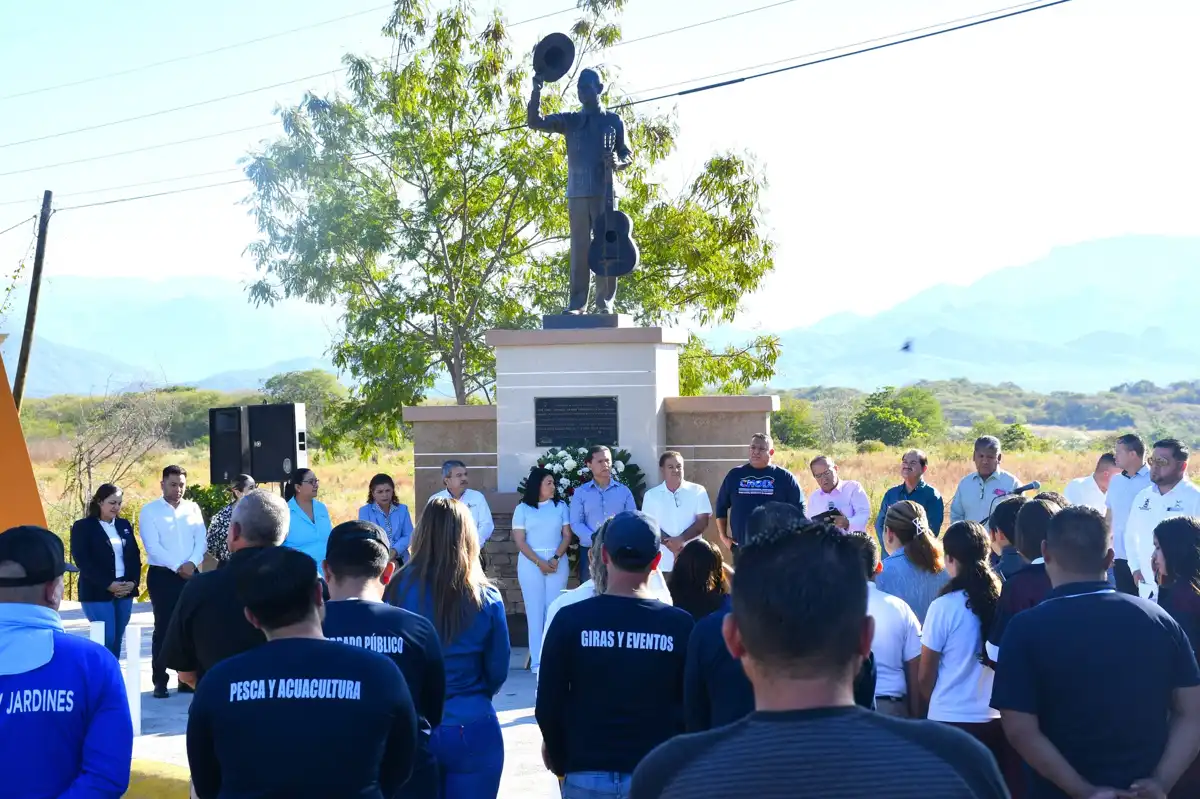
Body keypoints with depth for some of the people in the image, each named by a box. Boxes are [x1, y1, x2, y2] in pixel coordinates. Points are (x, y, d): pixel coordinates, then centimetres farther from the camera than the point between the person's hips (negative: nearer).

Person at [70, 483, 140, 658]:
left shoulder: (124, 525, 14)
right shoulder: (83, 527, -3)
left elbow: (135, 556, 13)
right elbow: (82, 560, -11)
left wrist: (133, 581, -4)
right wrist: (108, 584, -16)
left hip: (125, 590, 5)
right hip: (98, 592, -5)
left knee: (117, 640, 6)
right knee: (106, 638, -11)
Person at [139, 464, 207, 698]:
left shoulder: (193, 508, 10)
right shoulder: (149, 511, -2)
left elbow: (202, 539, 4)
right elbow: (152, 546, -11)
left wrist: (192, 563, -13)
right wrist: (177, 566, -16)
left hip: (190, 574, 4)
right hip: (162, 575, -4)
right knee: (163, 628, -2)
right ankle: (160, 682, 2)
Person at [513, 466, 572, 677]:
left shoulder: (560, 506, 7)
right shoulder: (522, 508, 3)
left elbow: (567, 536, 3)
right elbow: (520, 541, -2)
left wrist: (556, 559, -12)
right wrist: (539, 562, -11)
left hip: (557, 562, 1)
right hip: (531, 564, -1)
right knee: (535, 610, -2)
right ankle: (537, 661, 0)